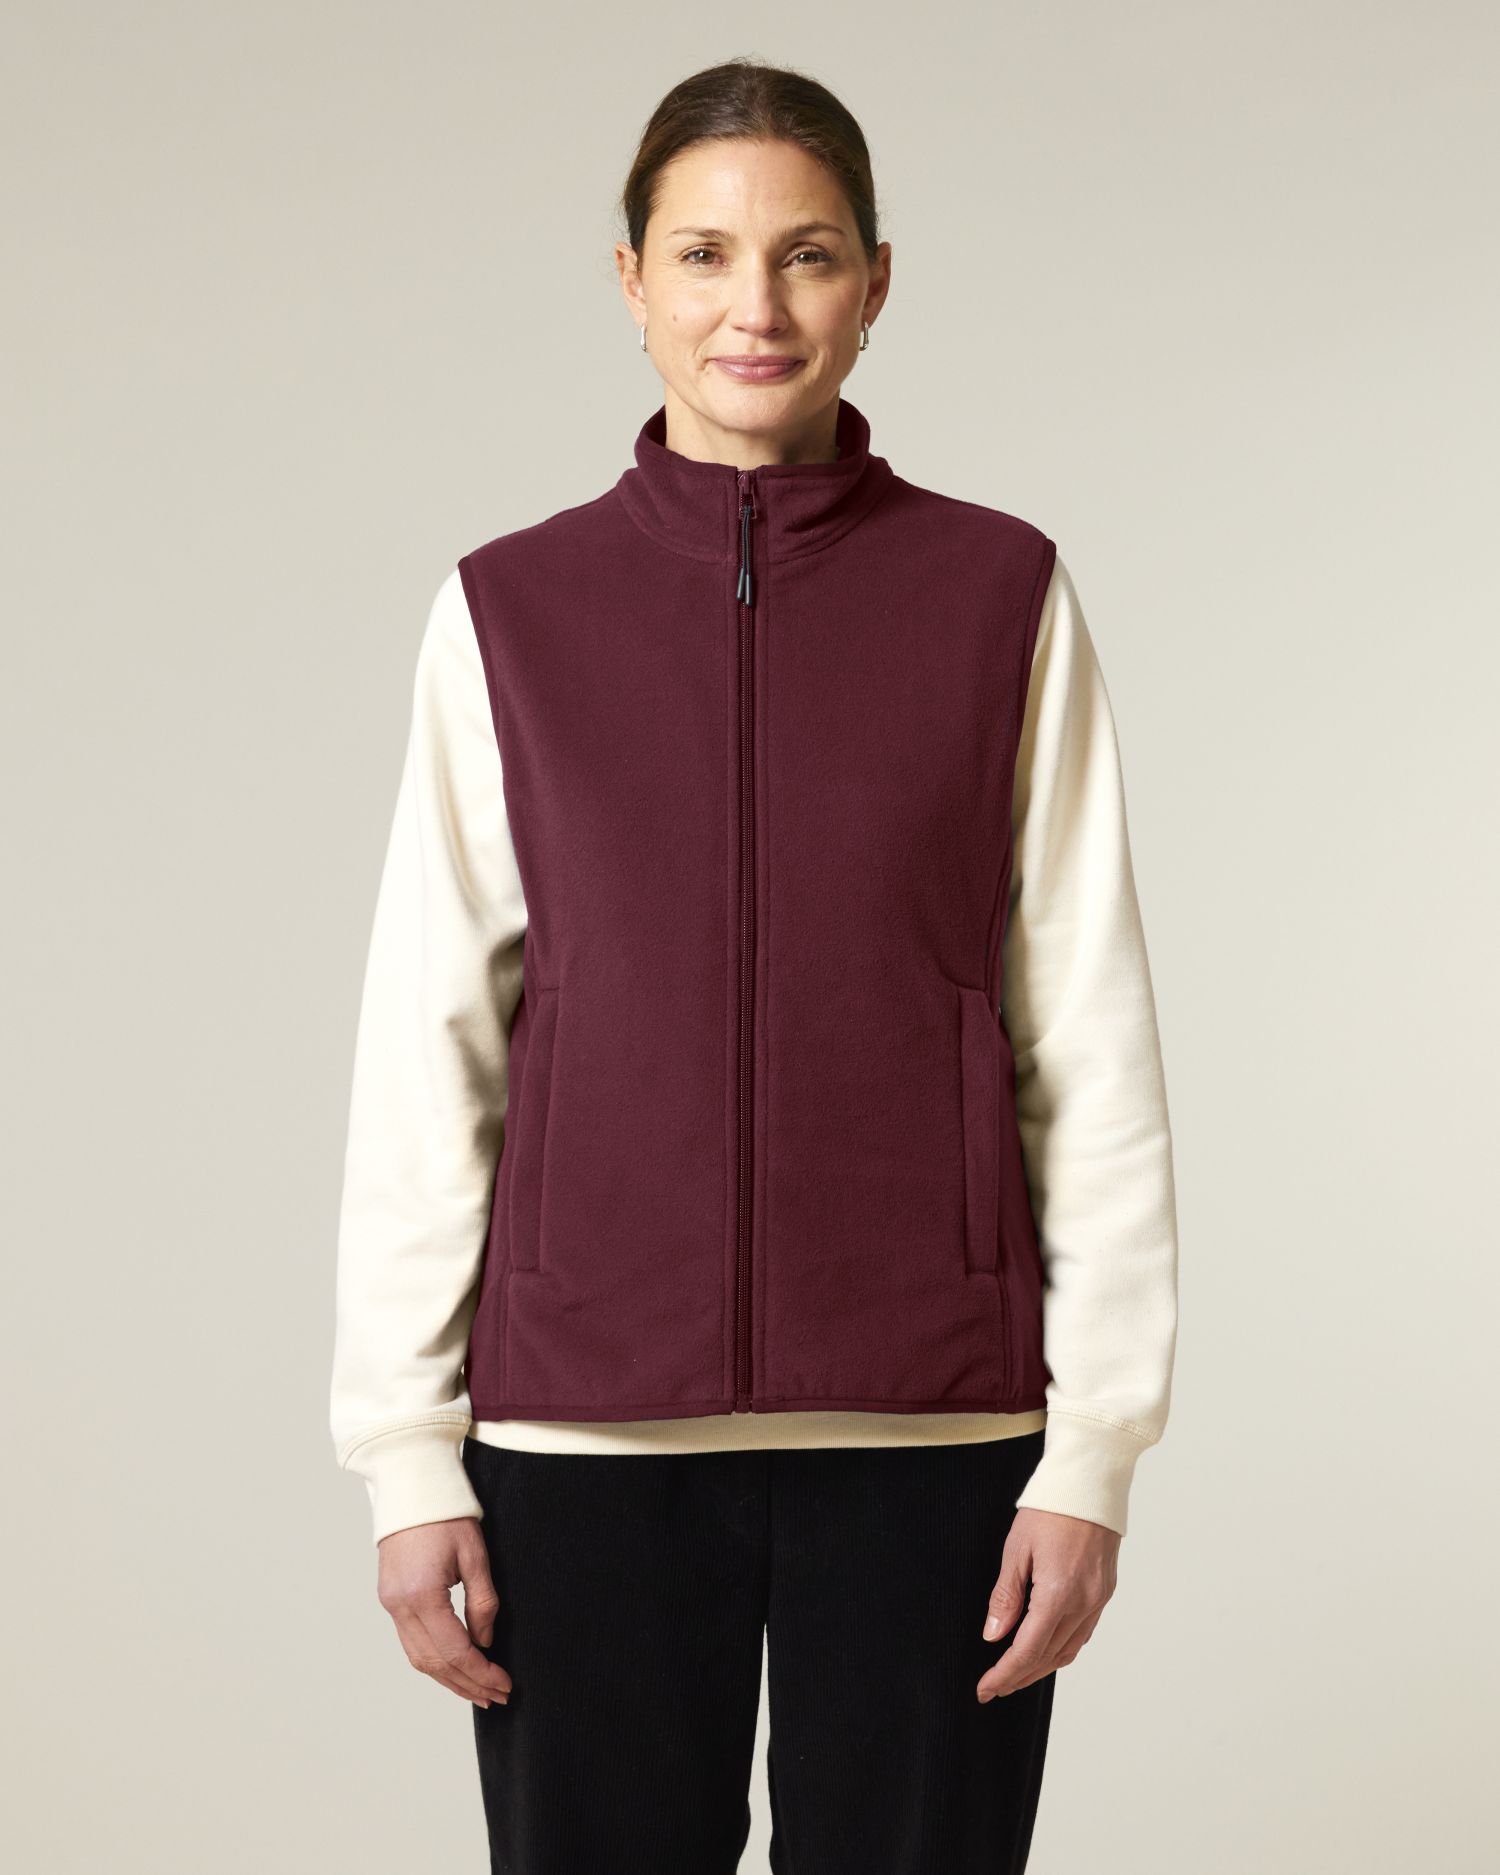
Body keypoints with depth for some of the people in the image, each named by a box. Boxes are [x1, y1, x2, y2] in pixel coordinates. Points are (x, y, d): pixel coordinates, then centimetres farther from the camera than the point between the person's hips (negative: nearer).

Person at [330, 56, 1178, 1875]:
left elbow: (1092, 1043, 1)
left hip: (930, 1424, 0)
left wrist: (1094, 1448, -3)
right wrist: (405, 1454, 0)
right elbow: (425, 1052, 3)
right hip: (586, 1426, 1)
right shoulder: (512, 611, 3)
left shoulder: (1000, 597, 1)